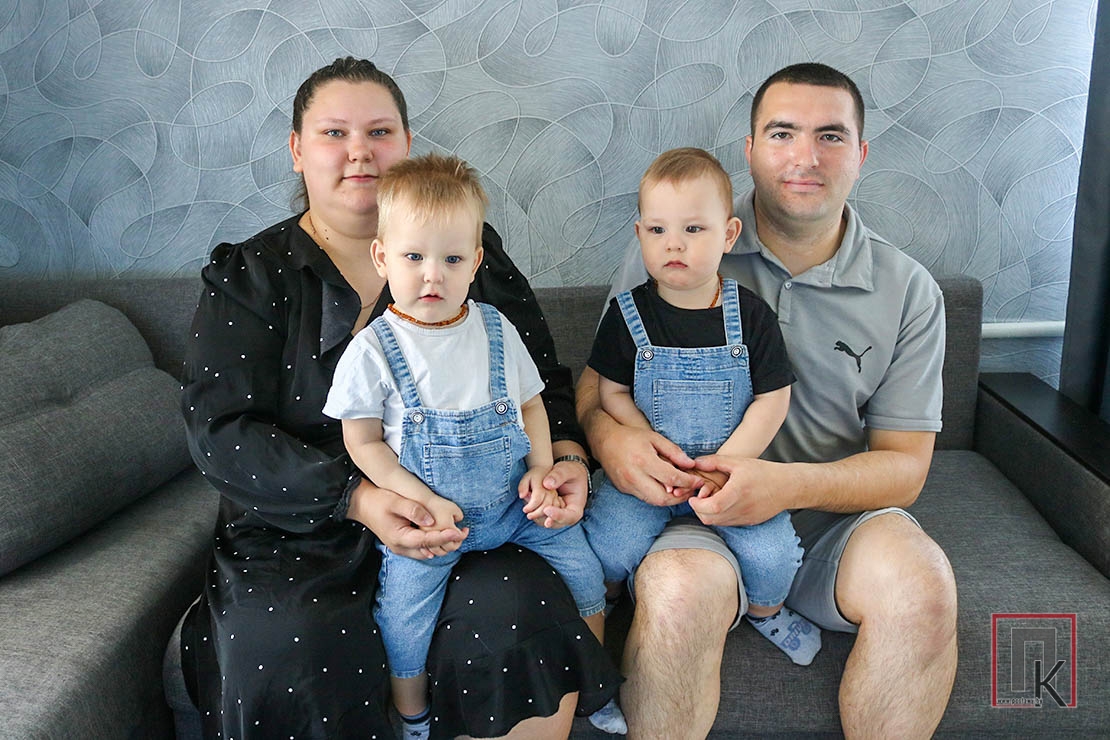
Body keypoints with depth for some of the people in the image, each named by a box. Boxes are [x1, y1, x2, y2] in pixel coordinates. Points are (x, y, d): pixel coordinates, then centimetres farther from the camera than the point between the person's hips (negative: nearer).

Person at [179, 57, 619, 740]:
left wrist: (566, 457, -10)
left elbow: (543, 379, 12)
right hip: (300, 533, 0)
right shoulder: (249, 274, 4)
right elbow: (220, 430, -7)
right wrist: (358, 497, -20)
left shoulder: (470, 248, 9)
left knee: (519, 616, -27)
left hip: (467, 520, 1)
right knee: (297, 646, -29)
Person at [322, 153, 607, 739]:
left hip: (514, 500, 3)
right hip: (425, 513, -2)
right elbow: (363, 442, -7)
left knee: (582, 566, -1)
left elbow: (531, 404, 11)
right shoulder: (373, 350, -9)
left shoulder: (497, 331, 0)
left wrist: (542, 470, -4)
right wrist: (423, 501, -16)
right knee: (403, 612, -14)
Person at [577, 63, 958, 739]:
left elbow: (904, 465, 0)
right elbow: (597, 380, 5)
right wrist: (609, 436, -21)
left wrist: (792, 485, -20)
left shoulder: (909, 292, 2)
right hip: (690, 511, -1)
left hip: (835, 516, 2)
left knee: (922, 582, -28)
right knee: (679, 588, -34)